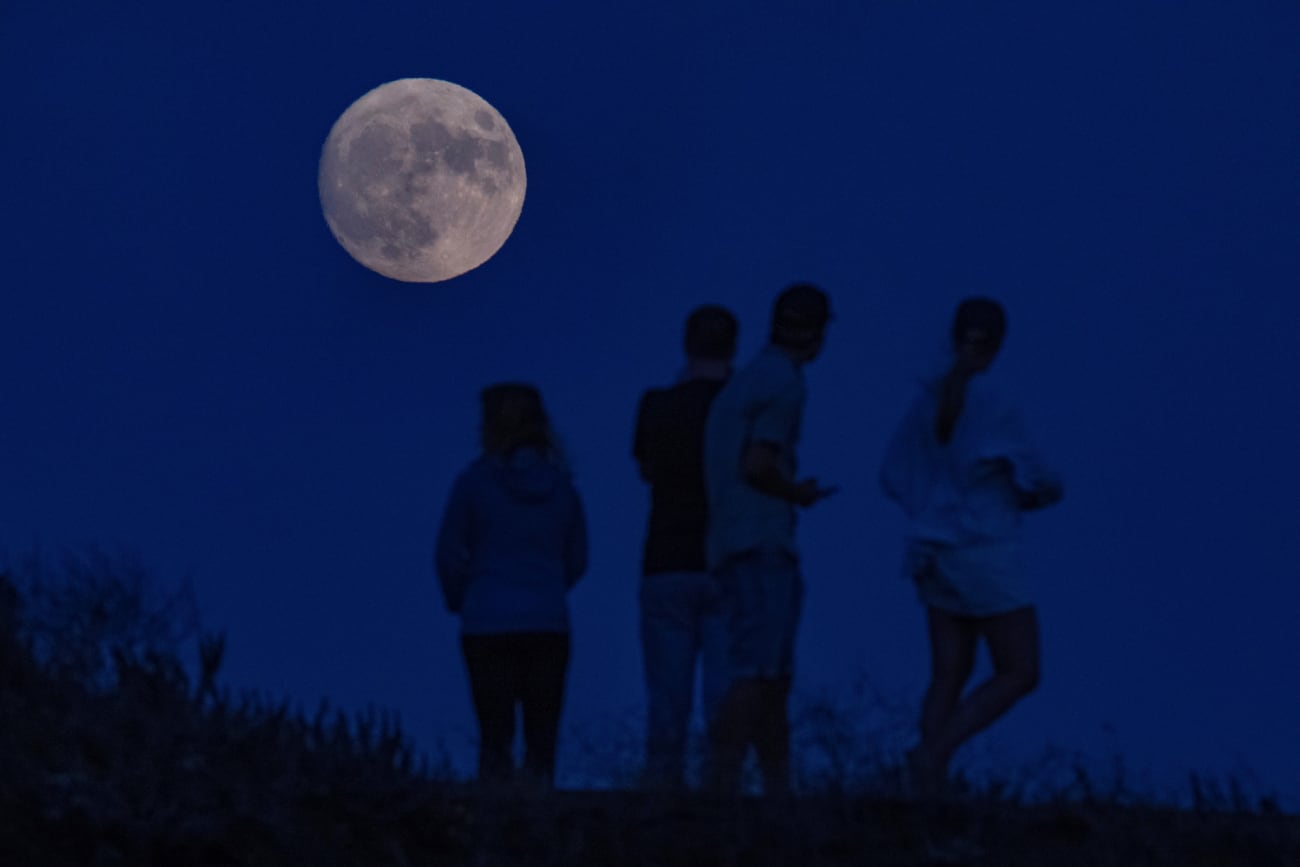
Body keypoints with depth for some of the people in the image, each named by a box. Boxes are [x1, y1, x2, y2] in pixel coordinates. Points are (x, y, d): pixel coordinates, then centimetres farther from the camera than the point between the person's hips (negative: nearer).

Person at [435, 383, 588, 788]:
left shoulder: (474, 481, -4)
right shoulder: (561, 486, 6)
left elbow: (449, 555, -1)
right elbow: (576, 560, 11)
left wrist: (458, 600, 17)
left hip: (488, 622, -2)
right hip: (549, 622, 2)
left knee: (495, 736, 1)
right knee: (543, 735, 6)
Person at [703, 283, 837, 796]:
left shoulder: (741, 384, 20)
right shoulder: (784, 384, -8)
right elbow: (757, 464, -18)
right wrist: (799, 493, 0)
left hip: (730, 547, 9)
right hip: (763, 546, -9)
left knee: (774, 676, 11)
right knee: (758, 672, -15)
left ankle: (779, 791, 12)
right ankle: (723, 783, -23)